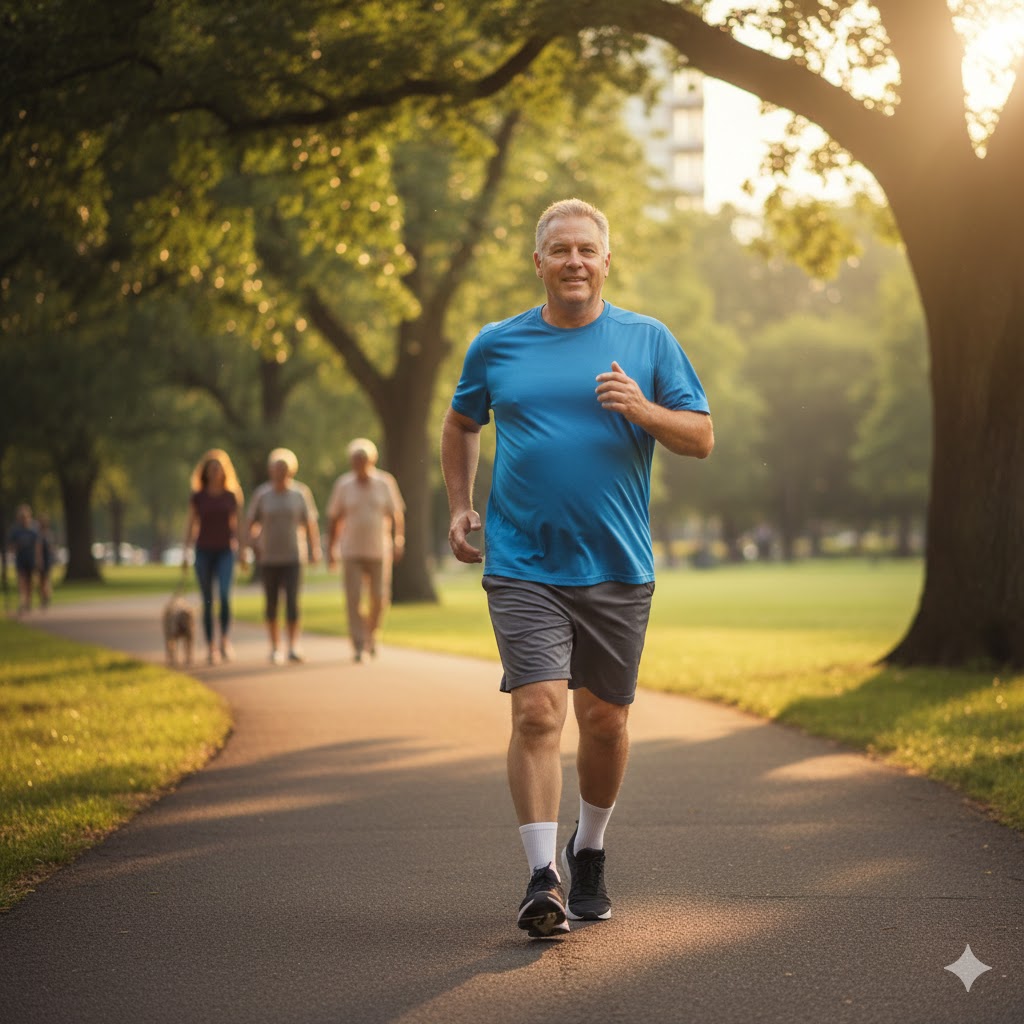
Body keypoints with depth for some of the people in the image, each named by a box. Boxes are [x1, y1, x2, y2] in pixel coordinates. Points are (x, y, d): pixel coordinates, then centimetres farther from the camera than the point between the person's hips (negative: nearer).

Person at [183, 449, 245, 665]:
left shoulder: (232, 496, 4)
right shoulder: (197, 497, 4)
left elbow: (237, 525, 9)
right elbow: (191, 526, 7)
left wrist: (241, 552, 7)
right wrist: (185, 554, 2)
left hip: (225, 552, -1)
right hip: (204, 552, 1)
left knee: (225, 595, -19)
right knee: (207, 601, 2)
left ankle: (225, 640, -11)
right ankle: (210, 647, 8)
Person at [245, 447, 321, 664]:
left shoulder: (300, 493, 0)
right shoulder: (261, 494, 0)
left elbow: (310, 523, 5)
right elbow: (250, 522, 6)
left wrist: (314, 550, 0)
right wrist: (252, 542, -10)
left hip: (293, 557, -1)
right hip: (268, 558, 1)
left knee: (292, 600, -14)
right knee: (272, 604, 6)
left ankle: (293, 647, -15)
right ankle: (275, 648, 16)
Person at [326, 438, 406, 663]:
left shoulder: (385, 483, -1)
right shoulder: (343, 485, 0)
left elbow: (397, 515, 1)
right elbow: (335, 519, 6)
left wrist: (399, 541, -10)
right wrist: (330, 549, 4)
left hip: (379, 551, 1)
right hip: (351, 552, -1)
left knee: (379, 598, 3)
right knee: (353, 599, -9)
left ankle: (371, 633, 29)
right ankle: (358, 646, -7)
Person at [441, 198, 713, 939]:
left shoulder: (648, 341, 5)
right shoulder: (497, 346, 6)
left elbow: (701, 438, 3)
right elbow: (461, 425, 22)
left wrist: (642, 409, -16)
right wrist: (461, 506, 11)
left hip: (618, 568, 1)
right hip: (523, 566, -1)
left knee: (604, 718, 11)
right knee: (538, 712, -13)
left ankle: (589, 853, 33)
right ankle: (543, 878, -11)